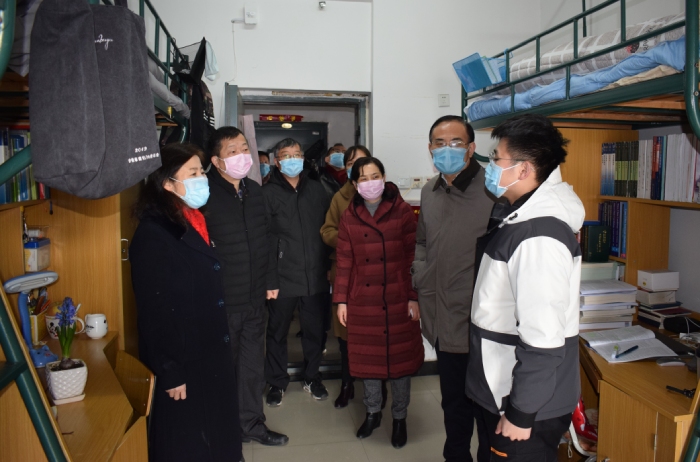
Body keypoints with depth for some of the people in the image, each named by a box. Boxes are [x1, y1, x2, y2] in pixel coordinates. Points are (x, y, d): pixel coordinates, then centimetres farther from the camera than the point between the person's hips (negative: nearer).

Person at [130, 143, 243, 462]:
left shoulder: (194, 223, 8)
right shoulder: (152, 235, -19)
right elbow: (154, 311, -20)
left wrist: (220, 345, 15)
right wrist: (170, 372, -18)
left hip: (211, 354, 8)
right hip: (184, 361, -8)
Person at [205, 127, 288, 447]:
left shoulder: (254, 191, 9)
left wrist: (271, 280, 14)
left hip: (254, 298, 6)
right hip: (220, 300, -6)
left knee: (253, 364, 17)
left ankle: (252, 423, 35)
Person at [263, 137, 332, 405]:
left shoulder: (316, 189, 7)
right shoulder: (268, 193, -4)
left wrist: (328, 265, 6)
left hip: (315, 275, 3)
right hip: (283, 276, -3)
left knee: (315, 330, 14)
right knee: (277, 331, 11)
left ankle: (312, 377, 35)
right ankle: (277, 382, 30)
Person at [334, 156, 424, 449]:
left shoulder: (402, 211, -5)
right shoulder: (349, 216, 2)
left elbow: (412, 257, -6)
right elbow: (344, 262, 3)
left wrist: (414, 297, -9)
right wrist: (341, 299, 1)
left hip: (398, 299, -2)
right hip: (363, 300, 2)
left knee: (400, 356, 9)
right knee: (368, 357, 14)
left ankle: (399, 418, 28)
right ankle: (373, 412, 35)